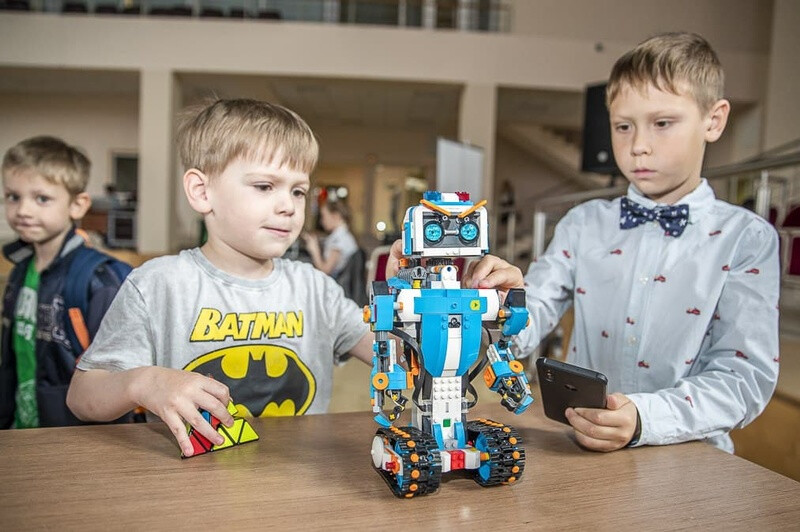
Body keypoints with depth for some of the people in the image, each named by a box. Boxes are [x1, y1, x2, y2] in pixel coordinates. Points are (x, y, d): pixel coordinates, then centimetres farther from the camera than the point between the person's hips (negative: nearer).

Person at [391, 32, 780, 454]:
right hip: (579, 450, 1)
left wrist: (645, 419, -25)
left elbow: (746, 376, -9)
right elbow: (525, 332, -2)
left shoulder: (748, 239, -2)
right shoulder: (583, 224, 4)